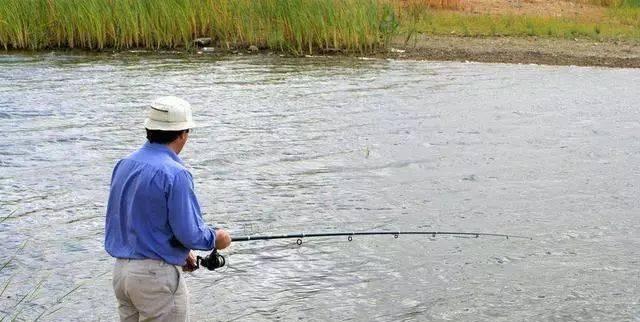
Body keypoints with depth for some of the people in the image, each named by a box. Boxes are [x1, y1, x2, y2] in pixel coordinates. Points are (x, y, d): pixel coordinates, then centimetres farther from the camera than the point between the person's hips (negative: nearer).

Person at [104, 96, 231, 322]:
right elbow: (189, 233, -19)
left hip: (121, 269, 8)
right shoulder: (174, 173, -18)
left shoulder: (124, 165, 8)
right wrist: (215, 239, 2)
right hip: (156, 274, -8)